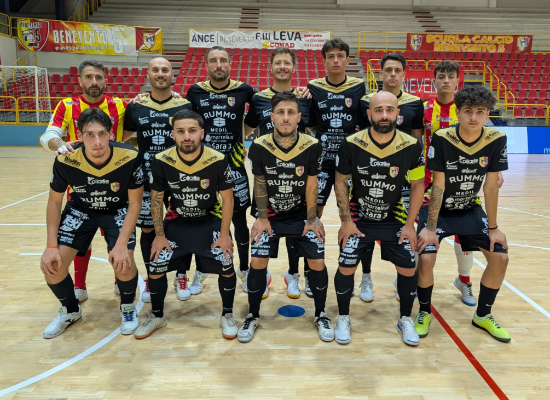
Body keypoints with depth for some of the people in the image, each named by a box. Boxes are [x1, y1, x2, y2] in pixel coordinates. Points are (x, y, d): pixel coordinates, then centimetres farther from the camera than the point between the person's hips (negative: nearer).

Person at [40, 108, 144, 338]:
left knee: (123, 262, -25)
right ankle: (70, 311, 22)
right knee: (52, 265, -10)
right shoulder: (65, 160, -24)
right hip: (79, 210, 2)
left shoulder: (129, 158, -29)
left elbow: (135, 203, -17)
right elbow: (54, 202, -7)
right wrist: (51, 246, -15)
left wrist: (121, 244, -27)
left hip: (118, 211, -2)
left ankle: (127, 307, 10)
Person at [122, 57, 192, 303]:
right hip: (145, 178, 1)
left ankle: (181, 278, 26)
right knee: (147, 229, 9)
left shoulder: (186, 106, -1)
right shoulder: (135, 107, 3)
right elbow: (123, 141, 11)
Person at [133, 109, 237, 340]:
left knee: (226, 267, -13)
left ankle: (227, 316, 13)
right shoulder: (162, 161, -18)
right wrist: (160, 235, -5)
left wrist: (224, 235, -11)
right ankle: (157, 316, 24)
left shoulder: (218, 160, -21)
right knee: (155, 268, -3)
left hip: (210, 221, -1)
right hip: (176, 221, 2)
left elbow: (227, 199, -10)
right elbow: (156, 199, -5)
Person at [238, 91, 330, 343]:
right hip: (271, 215, 0)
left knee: (318, 263, -6)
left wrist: (311, 220, -4)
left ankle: (321, 316, 19)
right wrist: (262, 218, -4)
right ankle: (252, 316, 16)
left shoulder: (312, 147, -16)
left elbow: (311, 185, -8)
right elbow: (260, 184, -5)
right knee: (257, 262, -8)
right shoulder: (259, 147, -16)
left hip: (302, 214, 0)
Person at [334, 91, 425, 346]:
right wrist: (347, 221, -9)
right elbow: (341, 182, -5)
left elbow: (418, 185, -2)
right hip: (358, 217, -1)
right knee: (346, 267, -7)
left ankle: (405, 319, 23)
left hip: (395, 218, 1)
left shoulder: (411, 146, -14)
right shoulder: (351, 144, -16)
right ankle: (343, 318, 18)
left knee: (408, 268, -2)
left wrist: (410, 225, -6)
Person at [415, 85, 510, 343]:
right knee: (426, 257, -22)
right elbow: (438, 186, -20)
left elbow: (491, 186, -8)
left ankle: (483, 315, 19)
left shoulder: (496, 140, -14)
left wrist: (493, 227, -4)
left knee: (500, 256, -5)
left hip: (470, 210, 4)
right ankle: (425, 313, 6)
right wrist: (431, 227, -20)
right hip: (437, 209, -3)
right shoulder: (441, 139, -23)